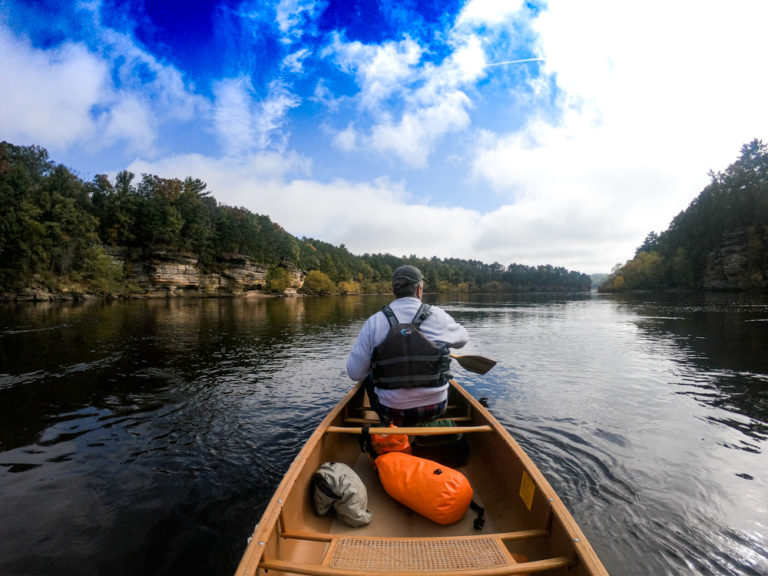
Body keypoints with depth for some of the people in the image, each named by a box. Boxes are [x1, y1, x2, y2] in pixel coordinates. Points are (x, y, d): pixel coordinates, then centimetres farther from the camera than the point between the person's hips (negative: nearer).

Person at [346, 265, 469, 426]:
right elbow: (462, 338, 11)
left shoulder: (374, 322, -12)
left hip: (391, 413, -1)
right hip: (435, 410, 1)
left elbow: (355, 373, -10)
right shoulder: (438, 316, -10)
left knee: (368, 377, 25)